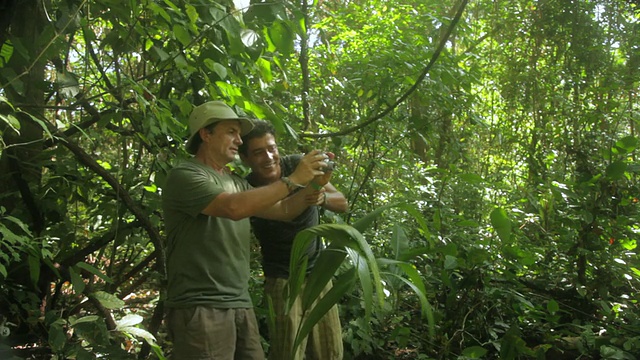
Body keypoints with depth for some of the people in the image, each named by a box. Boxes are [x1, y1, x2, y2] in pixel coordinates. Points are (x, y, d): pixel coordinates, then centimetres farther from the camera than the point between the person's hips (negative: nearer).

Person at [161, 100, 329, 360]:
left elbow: (282, 210, 16)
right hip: (200, 308, -7)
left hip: (241, 305, 7)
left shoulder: (236, 182, 15)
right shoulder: (185, 175, -9)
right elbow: (234, 208, -23)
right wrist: (292, 180, -19)